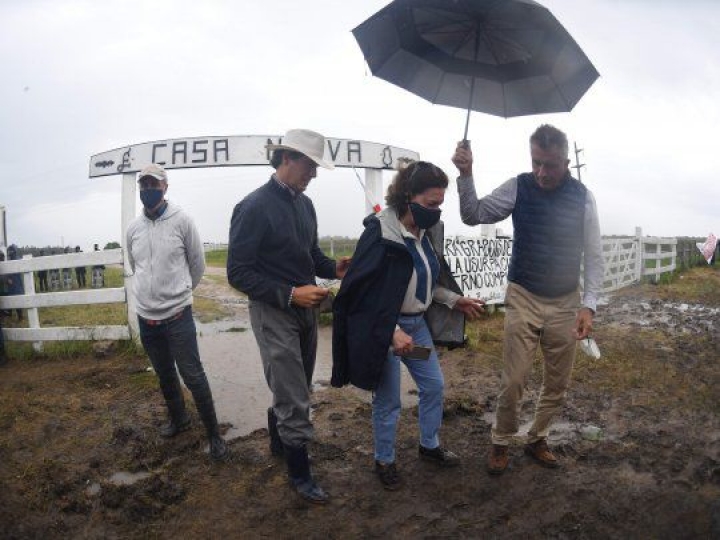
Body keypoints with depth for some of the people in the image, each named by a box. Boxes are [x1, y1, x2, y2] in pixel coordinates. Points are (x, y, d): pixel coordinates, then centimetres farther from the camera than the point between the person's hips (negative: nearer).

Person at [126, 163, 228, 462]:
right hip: (146, 317, 5)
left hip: (178, 315, -4)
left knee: (193, 376, -2)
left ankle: (214, 434, 13)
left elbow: (197, 265, 0)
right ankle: (178, 417, 42)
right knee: (165, 375, 20)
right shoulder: (133, 227, 4)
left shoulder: (181, 220, -9)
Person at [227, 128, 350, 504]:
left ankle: (279, 442, 45)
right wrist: (290, 294, -23)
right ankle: (299, 474, 19)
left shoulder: (305, 203, 6)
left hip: (305, 308, 7)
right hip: (274, 313, -7)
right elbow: (239, 274, -16)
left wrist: (333, 268, -4)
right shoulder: (254, 207, -16)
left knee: (292, 389, 21)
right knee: (294, 400, 0)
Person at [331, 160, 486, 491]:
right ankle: (384, 461, 31)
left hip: (417, 323, 8)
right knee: (388, 401, 7)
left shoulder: (427, 231, 1)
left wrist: (456, 300, 5)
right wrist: (393, 332, -27)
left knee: (434, 385, 18)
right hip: (385, 329, -7)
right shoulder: (380, 233, -22)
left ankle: (430, 446, 41)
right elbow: (360, 294, -22)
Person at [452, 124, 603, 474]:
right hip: (523, 299, -2)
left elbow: (593, 256, -1)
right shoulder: (518, 187, -7)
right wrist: (466, 176, -26)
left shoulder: (582, 197, -5)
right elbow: (473, 216, -10)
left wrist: (589, 305, -9)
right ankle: (500, 442, 24)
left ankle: (537, 439, 35)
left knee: (558, 384, 12)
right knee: (513, 381, -1)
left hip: (566, 302, 2)